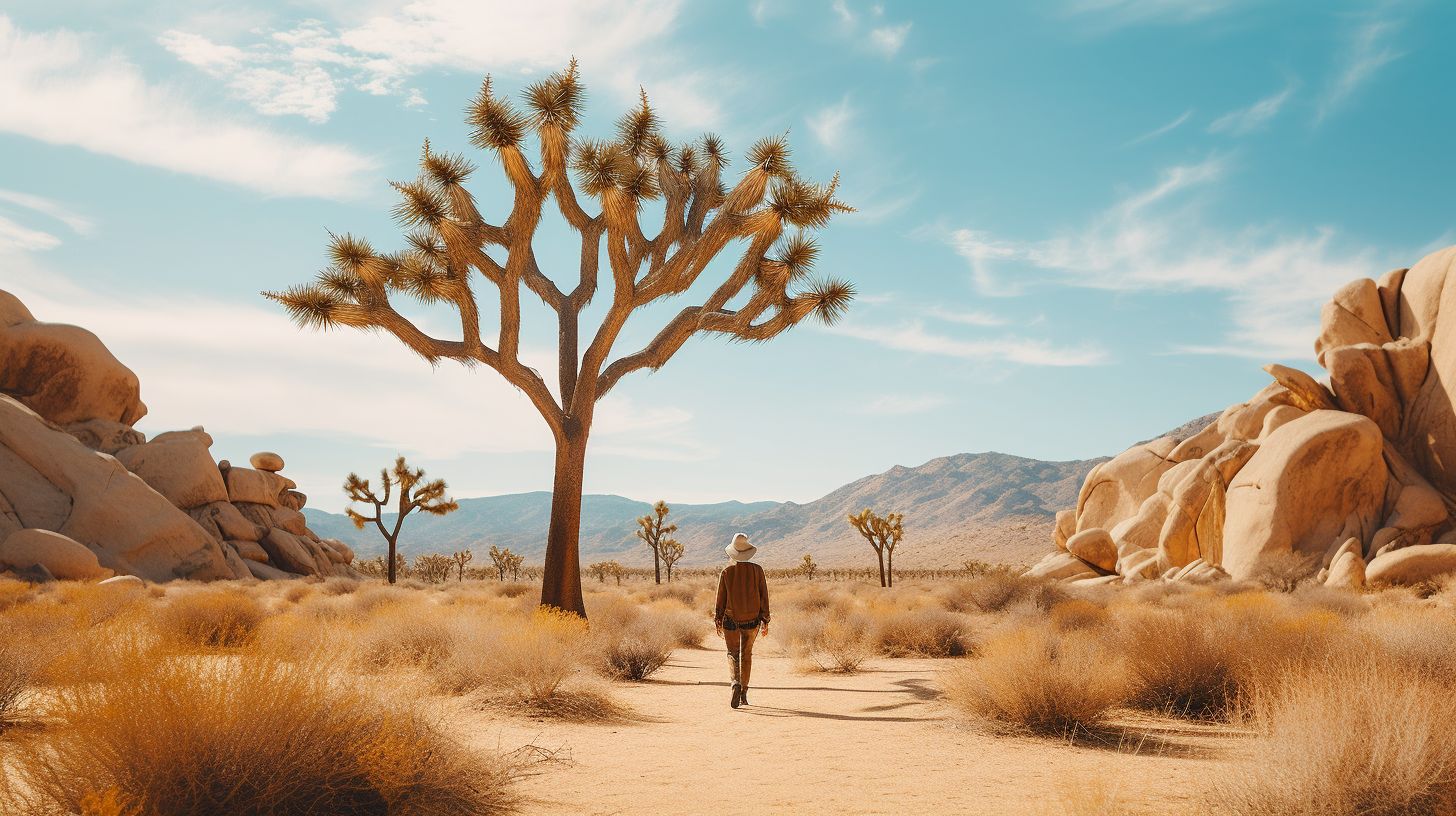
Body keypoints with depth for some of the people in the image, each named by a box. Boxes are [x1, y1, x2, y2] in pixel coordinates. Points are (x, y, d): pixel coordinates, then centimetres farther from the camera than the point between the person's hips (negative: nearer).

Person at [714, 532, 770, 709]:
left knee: (733, 653, 9)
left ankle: (736, 682, -19)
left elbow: (721, 598, -2)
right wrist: (765, 621, 4)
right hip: (752, 620, 1)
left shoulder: (727, 572, -5)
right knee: (747, 654, 15)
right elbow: (763, 596, -2)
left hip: (731, 619, -1)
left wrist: (718, 621, 6)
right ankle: (744, 694, 18)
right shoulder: (757, 570, -3)